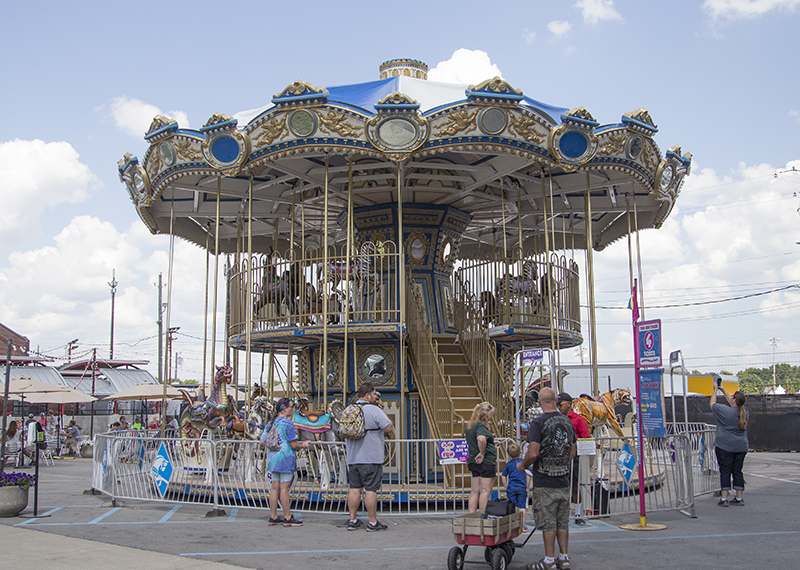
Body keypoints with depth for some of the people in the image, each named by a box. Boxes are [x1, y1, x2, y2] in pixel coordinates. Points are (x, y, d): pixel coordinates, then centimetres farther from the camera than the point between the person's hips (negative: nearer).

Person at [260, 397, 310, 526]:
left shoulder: (270, 424, 10)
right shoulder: (288, 424, -12)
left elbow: (262, 442, 11)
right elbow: (294, 445, -14)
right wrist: (303, 445, 5)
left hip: (273, 458, 7)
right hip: (286, 458, -7)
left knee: (274, 487, 9)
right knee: (284, 488, -4)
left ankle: (273, 517, 14)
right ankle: (288, 518, 2)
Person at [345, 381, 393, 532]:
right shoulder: (374, 410, -11)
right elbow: (389, 428, -10)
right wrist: (384, 414, 3)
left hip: (352, 458, 6)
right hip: (371, 458, -6)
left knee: (354, 488, 10)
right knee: (371, 490, -2)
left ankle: (353, 520, 14)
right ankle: (373, 522, 3)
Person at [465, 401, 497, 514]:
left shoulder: (469, 425, 13)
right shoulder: (481, 426, -17)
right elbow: (481, 439, -37)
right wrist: (482, 454, -24)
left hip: (474, 462, 9)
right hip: (486, 462, -9)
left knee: (475, 491, 11)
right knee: (485, 491, -2)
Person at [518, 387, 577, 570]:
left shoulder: (538, 423, -15)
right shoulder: (567, 421, 7)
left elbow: (533, 453, -20)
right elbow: (573, 451, 15)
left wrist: (522, 465, -2)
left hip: (545, 481, -6)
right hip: (563, 480, 6)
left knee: (548, 522, 0)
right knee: (562, 521, 13)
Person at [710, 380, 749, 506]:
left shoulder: (725, 411, -15)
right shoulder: (745, 412, 3)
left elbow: (712, 404, 2)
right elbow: (733, 404, 21)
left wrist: (715, 390, 17)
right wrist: (723, 390, 29)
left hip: (725, 447, -5)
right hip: (741, 447, 5)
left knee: (725, 471, -2)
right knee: (737, 471, 10)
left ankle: (724, 499, -2)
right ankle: (739, 498, 13)